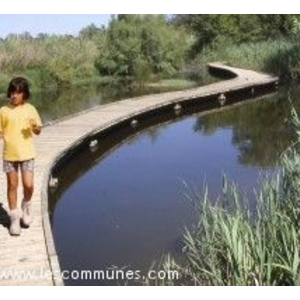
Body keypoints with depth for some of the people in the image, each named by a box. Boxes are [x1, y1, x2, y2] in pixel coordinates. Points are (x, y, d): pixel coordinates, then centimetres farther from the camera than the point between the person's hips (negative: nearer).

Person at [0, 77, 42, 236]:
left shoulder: (30, 109, 0)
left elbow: (38, 131, 5)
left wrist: (35, 127, -16)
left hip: (27, 153, 0)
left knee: (28, 185, -5)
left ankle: (26, 207, 27)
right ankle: (14, 218, 20)